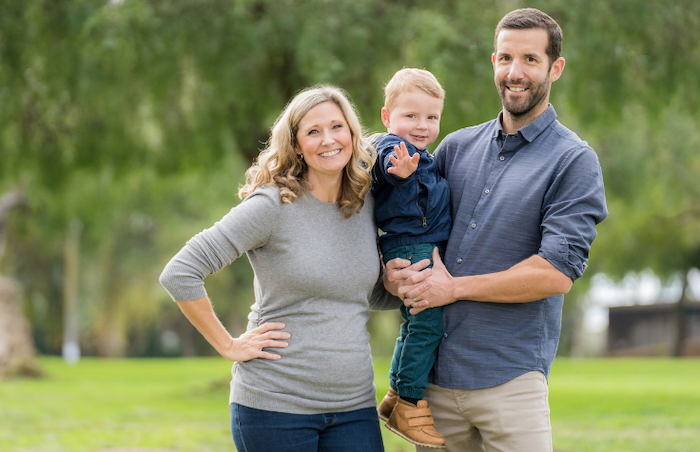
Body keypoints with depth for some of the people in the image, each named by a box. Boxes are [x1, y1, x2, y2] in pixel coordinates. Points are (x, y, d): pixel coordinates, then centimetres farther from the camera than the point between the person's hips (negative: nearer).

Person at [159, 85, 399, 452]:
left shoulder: (367, 204, 8)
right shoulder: (274, 206, -11)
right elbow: (179, 274, -14)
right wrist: (229, 347, -10)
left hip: (354, 407, 5)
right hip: (276, 405, -5)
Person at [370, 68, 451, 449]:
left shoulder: (424, 158, 20)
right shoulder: (390, 146, -13)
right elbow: (388, 161, -38)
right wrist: (400, 168, -57)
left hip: (429, 249, 11)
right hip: (411, 249, -11)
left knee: (416, 325, 17)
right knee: (426, 321, -13)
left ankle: (395, 398, 27)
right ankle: (408, 404, -6)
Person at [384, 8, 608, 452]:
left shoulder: (574, 161, -3)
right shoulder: (457, 146, 13)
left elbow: (558, 273, -12)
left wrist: (455, 287, -9)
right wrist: (395, 273, -4)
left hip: (510, 377, -4)